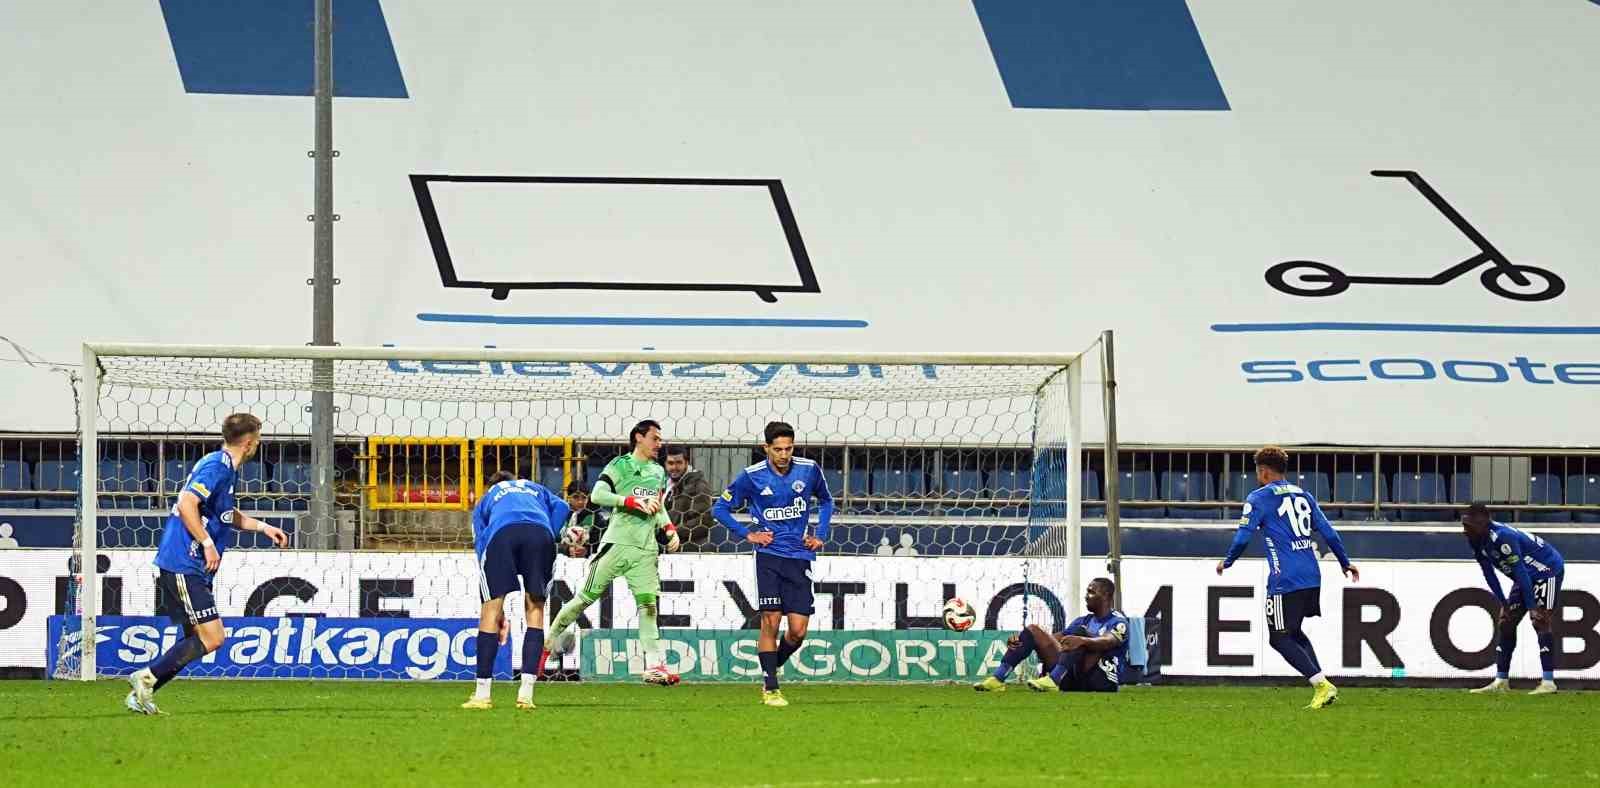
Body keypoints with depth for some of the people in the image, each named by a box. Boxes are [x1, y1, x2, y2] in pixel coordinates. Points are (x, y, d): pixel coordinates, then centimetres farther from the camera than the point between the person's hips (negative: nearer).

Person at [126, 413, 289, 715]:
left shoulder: (225, 467, 18)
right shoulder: (217, 466, -14)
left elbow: (227, 515, 33)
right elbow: (187, 504, -25)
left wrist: (263, 527, 26)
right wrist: (208, 544, -21)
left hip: (187, 568, 10)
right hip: (184, 566, -10)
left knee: (196, 639, 11)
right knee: (212, 638, -12)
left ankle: (141, 695, 10)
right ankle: (147, 678, -11)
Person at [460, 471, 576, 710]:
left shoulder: (485, 501, 38)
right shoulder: (535, 488, 41)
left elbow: (480, 546, 30)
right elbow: (561, 507, 18)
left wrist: (498, 609, 28)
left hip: (501, 533, -1)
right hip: (540, 532, 1)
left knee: (490, 611, 5)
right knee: (535, 609, 9)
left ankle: (482, 695, 2)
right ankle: (526, 694, 2)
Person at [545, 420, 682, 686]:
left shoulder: (658, 472, 19)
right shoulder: (620, 465, 0)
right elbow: (597, 495, -12)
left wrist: (669, 529, 14)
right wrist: (633, 501, -20)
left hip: (646, 547, 4)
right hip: (618, 542, -4)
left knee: (648, 604, -7)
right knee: (587, 596, -1)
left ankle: (655, 666, -11)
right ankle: (553, 635, 18)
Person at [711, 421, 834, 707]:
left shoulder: (809, 469, 1)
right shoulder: (751, 476, -5)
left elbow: (825, 501, 21)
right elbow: (720, 508, 8)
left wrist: (821, 535, 10)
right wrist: (747, 534, -2)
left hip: (800, 557, 2)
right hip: (769, 556, -2)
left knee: (798, 631, -3)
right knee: (771, 621, -10)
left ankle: (773, 668, 24)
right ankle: (770, 689, -1)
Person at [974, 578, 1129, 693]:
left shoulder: (1118, 621, -2)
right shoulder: (1084, 621, 21)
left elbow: (1109, 641, -25)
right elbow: (1057, 638, 13)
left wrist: (1082, 641, -45)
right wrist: (1018, 640, -2)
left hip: (1104, 682, -7)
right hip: (1075, 679, 7)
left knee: (1079, 630, -27)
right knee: (1033, 630, 3)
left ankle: (1053, 680, -39)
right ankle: (997, 679, -12)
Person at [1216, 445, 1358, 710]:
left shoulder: (1259, 498, -2)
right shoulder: (1303, 496, 17)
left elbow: (1243, 537, -8)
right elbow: (1329, 533, 16)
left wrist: (1226, 562, 10)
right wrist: (1346, 563, 28)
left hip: (1285, 580, -7)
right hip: (1312, 578, 7)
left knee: (1279, 638, 0)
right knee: (1294, 633, 21)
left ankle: (1322, 685, -14)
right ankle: (1322, 687, 9)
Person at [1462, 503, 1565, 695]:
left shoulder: (1502, 537, -34)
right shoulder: (1476, 542, -7)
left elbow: (1520, 572, -32)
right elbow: (1488, 573, 3)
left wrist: (1532, 606, -30)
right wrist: (1503, 603, 2)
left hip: (1549, 569, -10)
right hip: (1527, 577, 10)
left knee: (1540, 621, -20)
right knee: (1506, 622, 5)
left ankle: (1548, 682, -22)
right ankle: (1501, 681, 8)